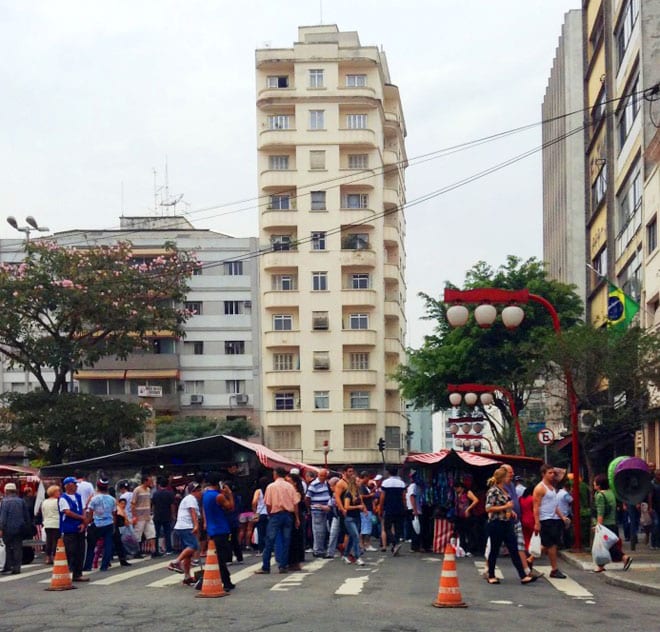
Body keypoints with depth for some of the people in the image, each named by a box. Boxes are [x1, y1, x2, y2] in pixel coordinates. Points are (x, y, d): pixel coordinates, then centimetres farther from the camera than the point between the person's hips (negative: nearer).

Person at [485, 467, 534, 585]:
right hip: (496, 524, -8)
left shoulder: (505, 490, 13)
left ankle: (523, 576, -2)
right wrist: (505, 507, -18)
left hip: (507, 524, 8)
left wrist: (510, 510, 10)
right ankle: (491, 576, 16)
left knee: (514, 550, 2)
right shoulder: (493, 491, -12)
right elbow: (488, 508, -19)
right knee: (495, 550, 3)